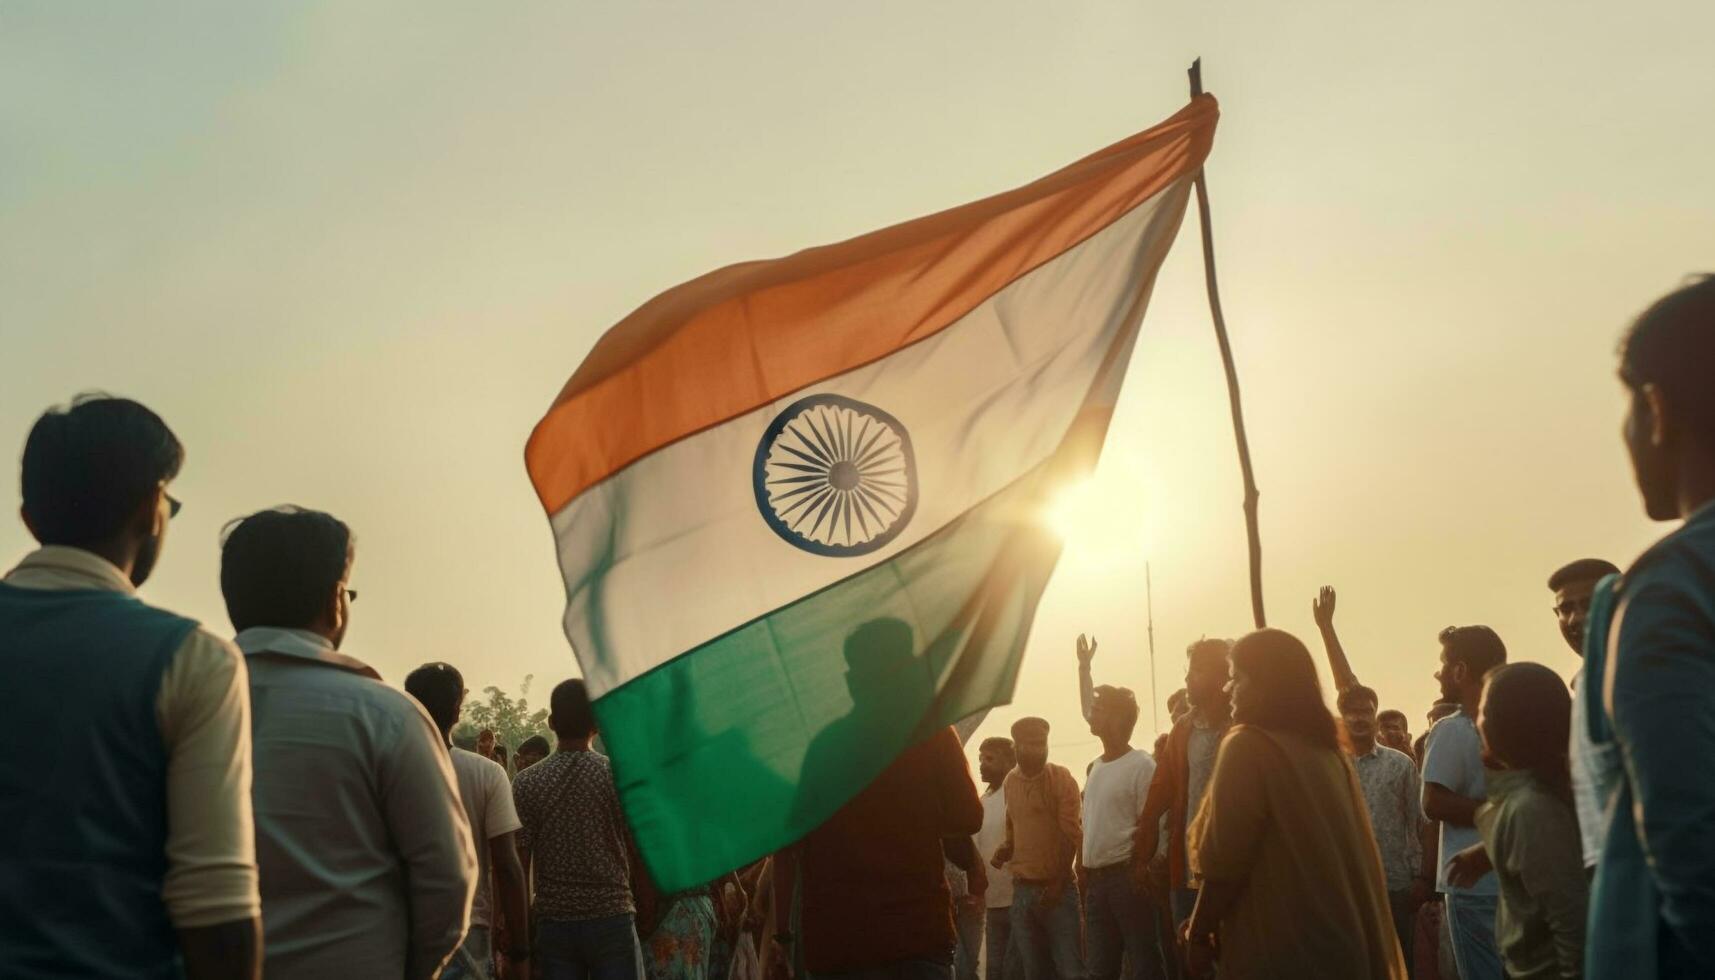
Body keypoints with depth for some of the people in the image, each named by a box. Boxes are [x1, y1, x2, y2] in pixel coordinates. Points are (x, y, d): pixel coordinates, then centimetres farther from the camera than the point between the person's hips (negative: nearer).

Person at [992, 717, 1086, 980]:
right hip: (1022, 890, 5)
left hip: (1057, 888, -5)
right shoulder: (1010, 782, 10)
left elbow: (1071, 834, -8)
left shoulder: (1061, 778, -5)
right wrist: (1006, 848, 1)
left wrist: (1058, 883, -13)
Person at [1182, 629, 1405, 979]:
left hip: (1277, 949, -7)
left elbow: (1226, 860, -15)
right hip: (1341, 940, 8)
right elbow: (1350, 857, 13)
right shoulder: (1328, 751, 12)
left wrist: (1199, 932, -3)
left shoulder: (1248, 746, -12)